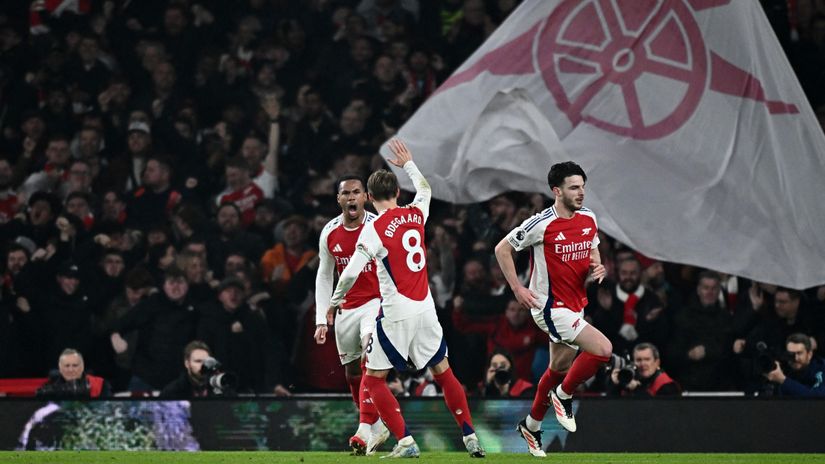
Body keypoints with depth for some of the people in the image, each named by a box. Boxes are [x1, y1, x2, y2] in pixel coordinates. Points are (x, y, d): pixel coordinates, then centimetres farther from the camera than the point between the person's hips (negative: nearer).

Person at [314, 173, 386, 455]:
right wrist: (321, 320, 5)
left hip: (376, 302, -5)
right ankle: (378, 428, 27)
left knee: (370, 364, -22)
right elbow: (324, 276, 11)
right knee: (352, 373, 9)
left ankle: (365, 431, -29)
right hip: (346, 310, 5)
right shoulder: (330, 233, 2)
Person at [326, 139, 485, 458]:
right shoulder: (416, 215, 5)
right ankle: (470, 438, 14)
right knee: (443, 372, 17)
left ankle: (405, 441, -7)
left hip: (396, 312, -6)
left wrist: (334, 303, 2)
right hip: (425, 309, 6)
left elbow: (351, 273, -15)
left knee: (373, 380, 4)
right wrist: (408, 164, 44)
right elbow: (425, 189, 30)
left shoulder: (374, 229, -11)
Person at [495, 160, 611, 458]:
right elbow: (502, 249, -7)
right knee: (603, 349, -21)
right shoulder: (541, 224, -17)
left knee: (559, 368, 18)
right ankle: (563, 396, 2)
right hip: (551, 308, -8)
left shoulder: (588, 219, 3)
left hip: (575, 307, 8)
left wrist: (598, 268, -3)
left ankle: (531, 426, 36)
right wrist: (517, 288, -11)